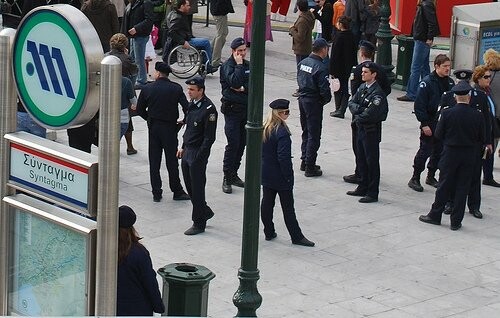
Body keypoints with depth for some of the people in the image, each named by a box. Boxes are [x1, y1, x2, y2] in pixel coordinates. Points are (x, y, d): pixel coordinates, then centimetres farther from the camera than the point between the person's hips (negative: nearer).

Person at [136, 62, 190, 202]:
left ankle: (156, 193, 8)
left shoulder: (147, 89, -3)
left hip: (153, 127, 1)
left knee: (154, 161, 7)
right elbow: (186, 107, -13)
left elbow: (140, 110, 1)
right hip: (170, 127, -1)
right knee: (172, 160, 6)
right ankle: (177, 192, 10)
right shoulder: (176, 89, -5)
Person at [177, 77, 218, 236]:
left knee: (197, 189, 0)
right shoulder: (192, 104, 9)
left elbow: (209, 137, -18)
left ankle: (199, 224, 10)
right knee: (189, 186, 15)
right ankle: (205, 211, 32)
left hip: (198, 153, -8)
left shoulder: (209, 109, -18)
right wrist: (183, 147, 15)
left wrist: (199, 157, -18)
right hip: (187, 151, 8)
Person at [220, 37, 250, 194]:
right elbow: (234, 82, -26)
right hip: (232, 109, -6)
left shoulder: (248, 65, 11)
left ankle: (233, 174, 18)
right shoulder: (227, 65, -8)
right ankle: (227, 178, -6)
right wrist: (238, 65, -18)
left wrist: (243, 88, -13)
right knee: (233, 144, -11)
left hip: (246, 109, 6)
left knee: (242, 143, 8)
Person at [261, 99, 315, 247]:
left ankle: (269, 232, 23)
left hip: (265, 173, 7)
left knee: (267, 202, 14)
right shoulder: (282, 132, -23)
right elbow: (284, 157, -24)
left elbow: (259, 150, 9)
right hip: (280, 177, -7)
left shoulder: (264, 128, 1)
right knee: (288, 207, 2)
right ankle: (296, 236, 10)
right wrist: (288, 176, -16)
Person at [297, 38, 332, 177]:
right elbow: (324, 90, -21)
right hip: (314, 102, -8)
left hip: (302, 99, 8)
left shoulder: (303, 62, 2)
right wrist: (326, 99, -2)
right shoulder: (321, 68, -21)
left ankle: (305, 162, 28)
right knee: (314, 135, 1)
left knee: (306, 132, 20)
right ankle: (310, 167, 3)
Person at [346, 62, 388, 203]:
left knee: (372, 162, 0)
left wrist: (357, 118, -10)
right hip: (361, 128, 8)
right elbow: (352, 103, 5)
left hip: (372, 131, -8)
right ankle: (363, 188, 30)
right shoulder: (362, 87, 8)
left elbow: (371, 113, -24)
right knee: (361, 160, 17)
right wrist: (360, 109, -14)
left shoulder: (377, 92, -18)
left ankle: (372, 193, 6)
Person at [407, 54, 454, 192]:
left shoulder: (450, 83, 7)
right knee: (425, 151, -4)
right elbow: (419, 105, -13)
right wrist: (424, 124, -17)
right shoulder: (427, 82, -11)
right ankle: (415, 179, 6)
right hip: (430, 123, -6)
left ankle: (431, 176, 26)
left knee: (439, 151, 11)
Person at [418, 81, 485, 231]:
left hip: (450, 154, -1)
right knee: (462, 188, 7)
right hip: (469, 156, 1)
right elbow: (481, 139, -3)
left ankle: (435, 215, 19)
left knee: (444, 186, 10)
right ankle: (456, 221, 10)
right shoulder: (477, 116, -9)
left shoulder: (447, 113, -12)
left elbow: (438, 134, -7)